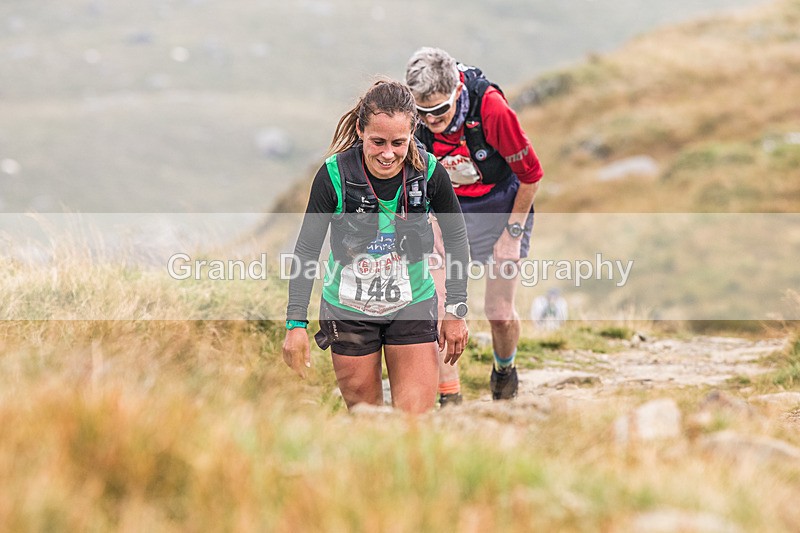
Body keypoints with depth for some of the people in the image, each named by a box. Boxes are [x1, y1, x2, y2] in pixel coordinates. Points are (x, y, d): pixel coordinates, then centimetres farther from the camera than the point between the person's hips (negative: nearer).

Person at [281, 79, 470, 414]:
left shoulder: (429, 173, -15)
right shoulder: (334, 175, -19)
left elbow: (456, 237, 1)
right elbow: (307, 249, -10)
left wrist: (456, 311, 0)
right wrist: (296, 324, -14)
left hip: (413, 307, 1)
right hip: (349, 310, 0)